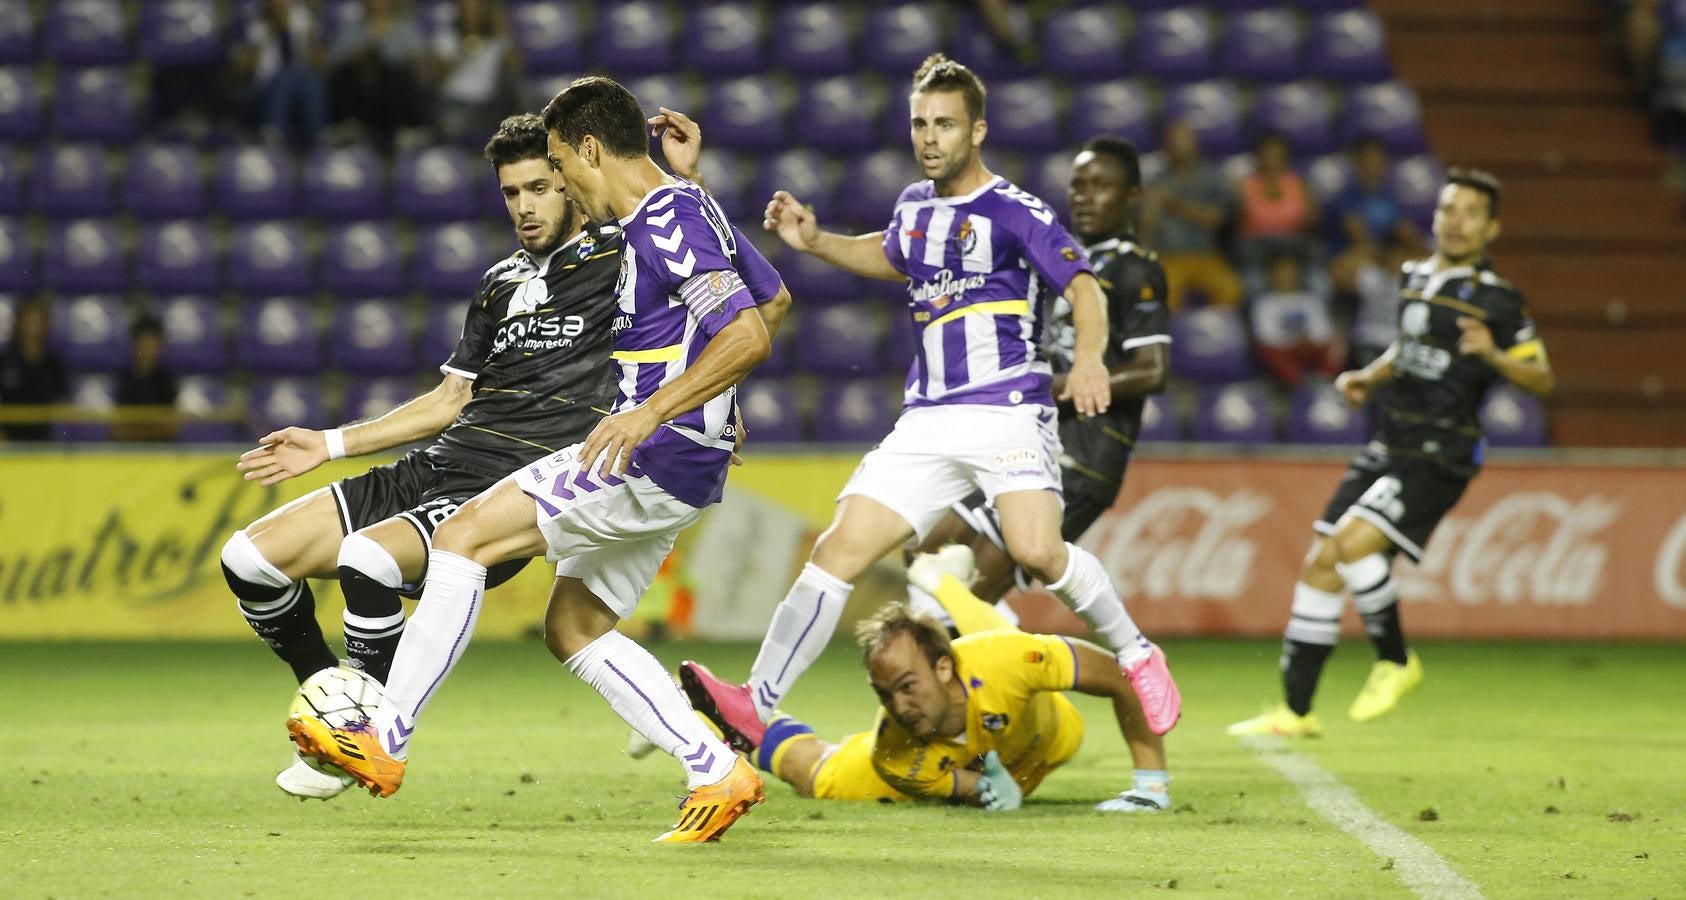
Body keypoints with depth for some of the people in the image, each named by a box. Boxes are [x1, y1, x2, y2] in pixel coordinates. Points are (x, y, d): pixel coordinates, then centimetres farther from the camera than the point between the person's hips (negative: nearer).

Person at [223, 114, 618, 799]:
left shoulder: (617, 259, 2)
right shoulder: (502, 281, 23)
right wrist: (328, 445, 21)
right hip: (435, 469, 8)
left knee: (365, 559, -35)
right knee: (248, 560, -5)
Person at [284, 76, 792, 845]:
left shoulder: (665, 225, -16)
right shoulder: (687, 210, 15)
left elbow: (748, 337, -26)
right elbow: (774, 298, 29)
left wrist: (652, 412, -30)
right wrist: (712, 401, 35)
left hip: (656, 460, -11)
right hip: (671, 469, 11)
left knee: (463, 536, -13)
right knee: (572, 627, 15)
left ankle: (384, 741, -13)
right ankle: (717, 773, 9)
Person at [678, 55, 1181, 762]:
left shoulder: (1015, 212, -6)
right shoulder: (916, 205, 15)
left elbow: (1083, 287, -16)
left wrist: (1089, 357, -36)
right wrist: (814, 242, 24)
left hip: (1008, 414, -6)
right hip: (927, 422, 6)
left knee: (1035, 550, -27)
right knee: (839, 549, -6)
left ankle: (1137, 656, -2)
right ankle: (756, 707, -8)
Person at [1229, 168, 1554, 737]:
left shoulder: (1497, 301, -7)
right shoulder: (1413, 280, 13)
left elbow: (1541, 379, -4)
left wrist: (1492, 355, -21)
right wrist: (1367, 377, 13)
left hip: (1438, 459, -7)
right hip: (1388, 449, 7)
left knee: (1351, 544, -24)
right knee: (1320, 563, 2)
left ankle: (1395, 661, -1)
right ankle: (1294, 711, 9)